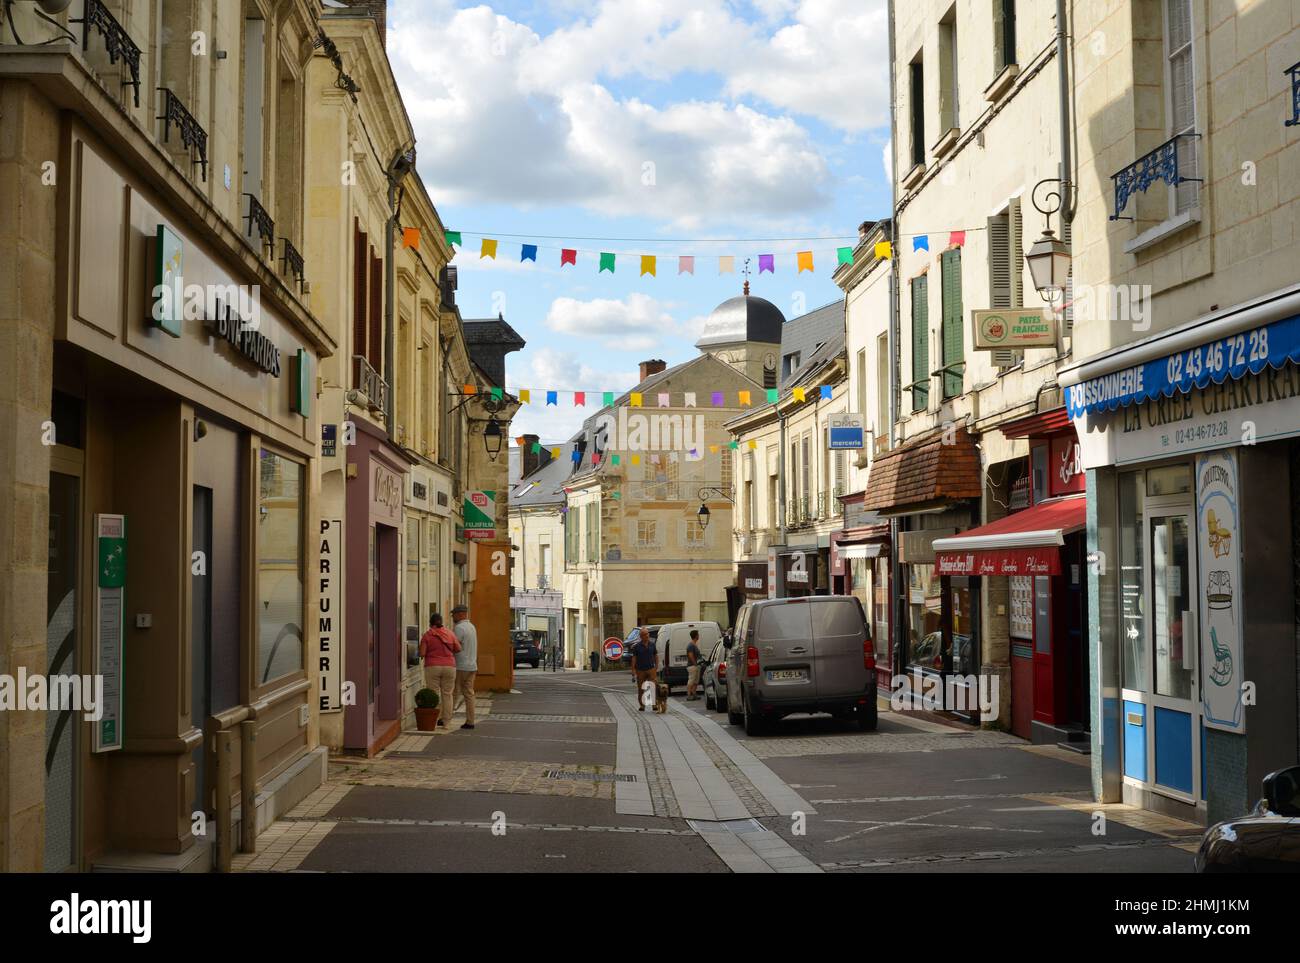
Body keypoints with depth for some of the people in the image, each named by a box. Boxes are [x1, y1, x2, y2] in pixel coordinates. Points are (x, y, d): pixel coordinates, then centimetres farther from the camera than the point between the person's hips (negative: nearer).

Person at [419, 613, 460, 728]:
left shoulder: (427, 635, -3)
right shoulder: (450, 634, 4)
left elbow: (422, 654, -7)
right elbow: (458, 649, 4)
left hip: (432, 667, -2)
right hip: (449, 667, 2)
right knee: (447, 694, 6)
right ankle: (445, 722, 6)